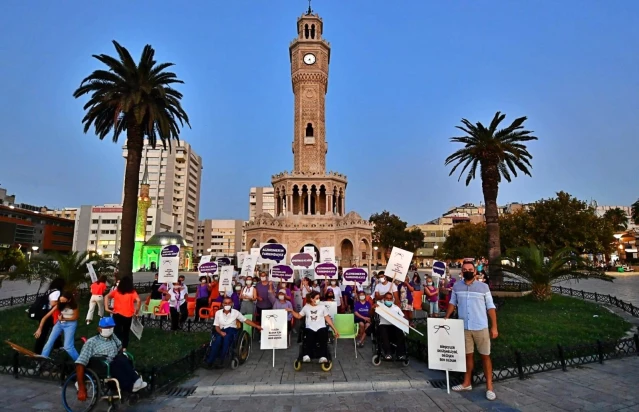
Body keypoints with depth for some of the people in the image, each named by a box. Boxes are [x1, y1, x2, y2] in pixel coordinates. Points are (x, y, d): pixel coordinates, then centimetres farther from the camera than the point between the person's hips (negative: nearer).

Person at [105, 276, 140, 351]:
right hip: (128, 315, -1)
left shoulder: (116, 291, 4)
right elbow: (138, 301, -22)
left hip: (117, 314, 1)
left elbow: (107, 296, -1)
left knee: (117, 331, 13)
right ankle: (124, 348, 22)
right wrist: (136, 311, -11)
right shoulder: (132, 292, -8)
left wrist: (107, 308, -2)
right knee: (126, 332, 18)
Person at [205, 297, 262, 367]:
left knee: (227, 337, -36)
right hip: (222, 331, 1)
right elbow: (216, 326, 6)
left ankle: (222, 360, -32)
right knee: (218, 339, -34)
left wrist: (257, 326, -2)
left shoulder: (235, 312, 3)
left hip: (232, 330, -1)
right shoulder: (218, 313, 6)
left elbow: (246, 320, 5)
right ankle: (209, 361, -31)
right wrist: (220, 332, -16)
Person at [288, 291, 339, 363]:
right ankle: (306, 355, -48)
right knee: (308, 339, -34)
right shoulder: (306, 307, 16)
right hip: (310, 328, 0)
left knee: (323, 339, -34)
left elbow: (328, 318, 16)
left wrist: (334, 329, 11)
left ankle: (323, 357, -48)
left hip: (321, 328, 0)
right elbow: (298, 316, 22)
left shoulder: (322, 307, 16)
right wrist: (292, 311, 6)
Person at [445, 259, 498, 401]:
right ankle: (467, 383, 26)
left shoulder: (483, 287, -5)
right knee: (468, 355, 14)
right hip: (464, 327, 2)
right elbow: (452, 303, 13)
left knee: (485, 356, 7)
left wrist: (494, 327, -7)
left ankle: (489, 387, 16)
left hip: (481, 327, -2)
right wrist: (446, 318, 4)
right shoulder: (456, 286, 2)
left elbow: (491, 307, -3)